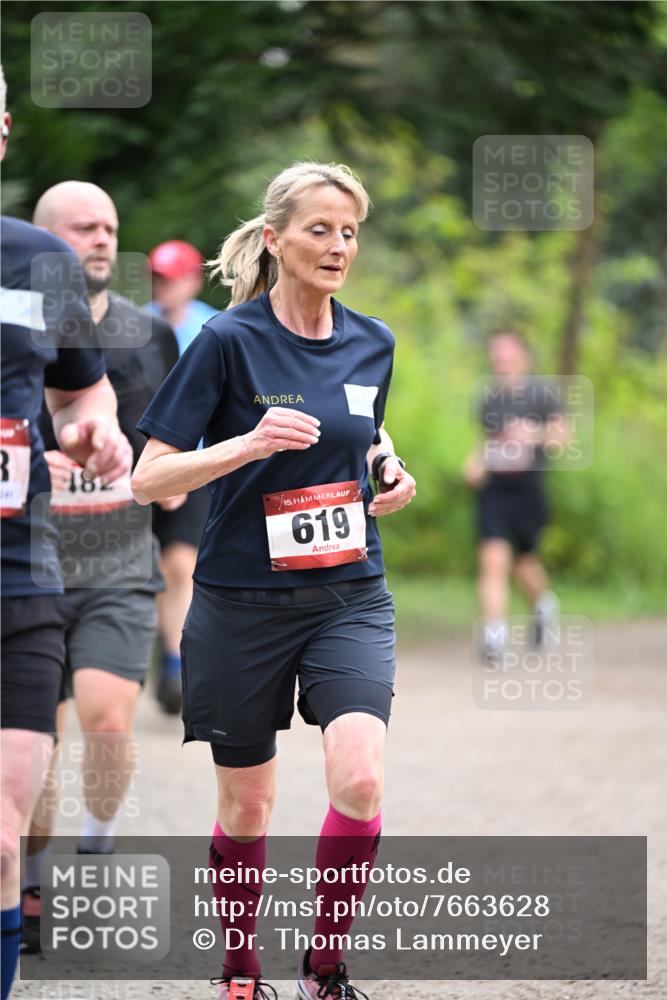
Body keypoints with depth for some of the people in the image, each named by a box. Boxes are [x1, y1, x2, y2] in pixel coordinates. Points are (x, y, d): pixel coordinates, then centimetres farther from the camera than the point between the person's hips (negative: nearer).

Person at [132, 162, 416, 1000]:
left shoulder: (372, 344, 4)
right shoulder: (229, 342, -11)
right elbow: (148, 480, -12)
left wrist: (389, 471, 3)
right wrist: (251, 443, -25)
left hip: (349, 598, 3)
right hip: (244, 603, -3)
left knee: (359, 778, -19)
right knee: (245, 807, 8)